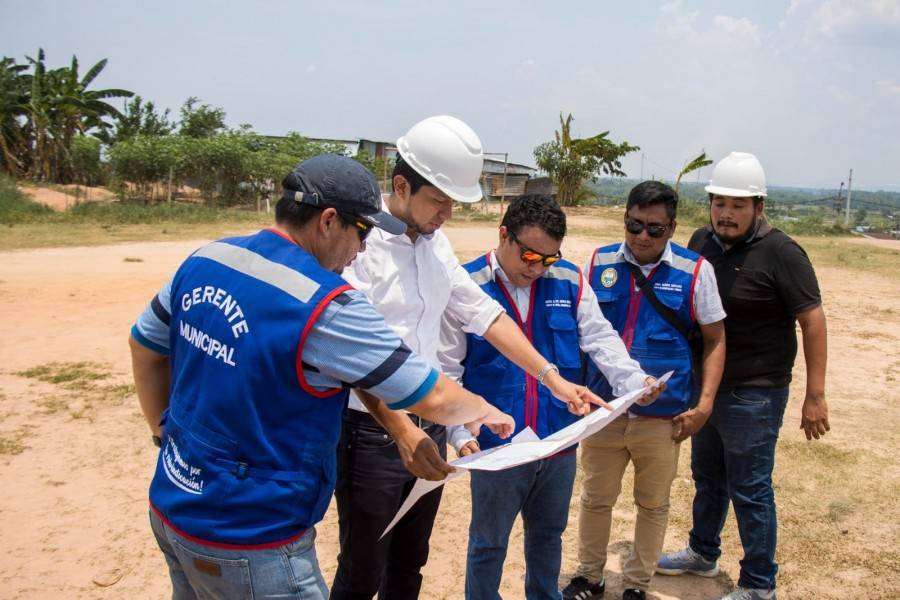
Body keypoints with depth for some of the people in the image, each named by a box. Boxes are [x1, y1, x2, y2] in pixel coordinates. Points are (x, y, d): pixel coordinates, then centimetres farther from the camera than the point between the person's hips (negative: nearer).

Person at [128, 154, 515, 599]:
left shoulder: (204, 260, -2)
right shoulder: (326, 307, -24)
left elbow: (144, 346, 12)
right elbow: (432, 398, -16)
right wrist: (484, 410, 3)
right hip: (248, 545, -8)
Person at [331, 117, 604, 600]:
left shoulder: (436, 243, 7)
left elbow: (483, 313, 9)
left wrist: (552, 378, 3)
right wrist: (401, 430, -34)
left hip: (430, 427, 7)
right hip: (373, 432, -7)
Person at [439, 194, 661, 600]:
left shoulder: (570, 281, -1)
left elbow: (600, 339, -3)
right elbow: (446, 371, -9)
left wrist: (633, 381, -22)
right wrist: (460, 434, -17)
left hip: (559, 443, 4)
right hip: (495, 446, -4)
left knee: (548, 535, 25)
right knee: (488, 543, 16)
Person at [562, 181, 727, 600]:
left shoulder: (695, 271, -6)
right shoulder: (599, 262, -1)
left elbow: (715, 340, 0)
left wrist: (704, 404, -7)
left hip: (663, 415, -1)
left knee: (653, 504, 15)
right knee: (595, 498, 15)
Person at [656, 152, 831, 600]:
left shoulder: (780, 253, -15)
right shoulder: (701, 242, 4)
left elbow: (813, 321, -14)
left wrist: (815, 396, -17)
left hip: (754, 393, -7)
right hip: (706, 382, 7)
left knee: (749, 490, 2)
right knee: (707, 476, 22)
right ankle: (702, 554, 42)